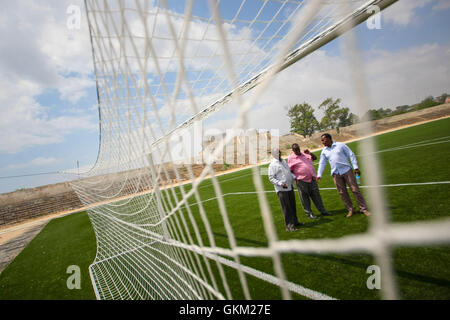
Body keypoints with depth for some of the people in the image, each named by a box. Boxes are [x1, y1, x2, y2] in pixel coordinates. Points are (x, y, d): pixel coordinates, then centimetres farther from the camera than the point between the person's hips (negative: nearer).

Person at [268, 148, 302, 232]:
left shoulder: (283, 161, 15)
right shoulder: (272, 165, -9)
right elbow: (271, 178, -12)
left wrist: (294, 177, 9)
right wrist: (280, 183, -22)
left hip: (290, 187, 8)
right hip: (281, 190, -7)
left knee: (293, 206, 15)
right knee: (286, 208, -4)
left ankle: (295, 222, 29)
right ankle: (289, 225, 3)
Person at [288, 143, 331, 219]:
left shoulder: (305, 154, 12)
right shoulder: (291, 158, -2)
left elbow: (315, 157, 15)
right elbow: (290, 170, 0)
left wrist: (309, 153, -2)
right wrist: (295, 177, -10)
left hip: (312, 179, 5)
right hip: (302, 181, -5)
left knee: (316, 196, 11)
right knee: (305, 198, 4)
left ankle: (322, 211, 22)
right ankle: (309, 213, 17)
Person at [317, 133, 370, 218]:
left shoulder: (340, 145, -2)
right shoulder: (324, 151, 8)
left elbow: (351, 155, -1)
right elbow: (322, 163, 11)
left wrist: (356, 167, -7)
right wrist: (319, 175, 4)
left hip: (347, 170, -3)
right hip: (336, 174, 3)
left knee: (355, 189, -2)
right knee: (342, 193, 4)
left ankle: (363, 208, 9)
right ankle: (350, 209, 16)